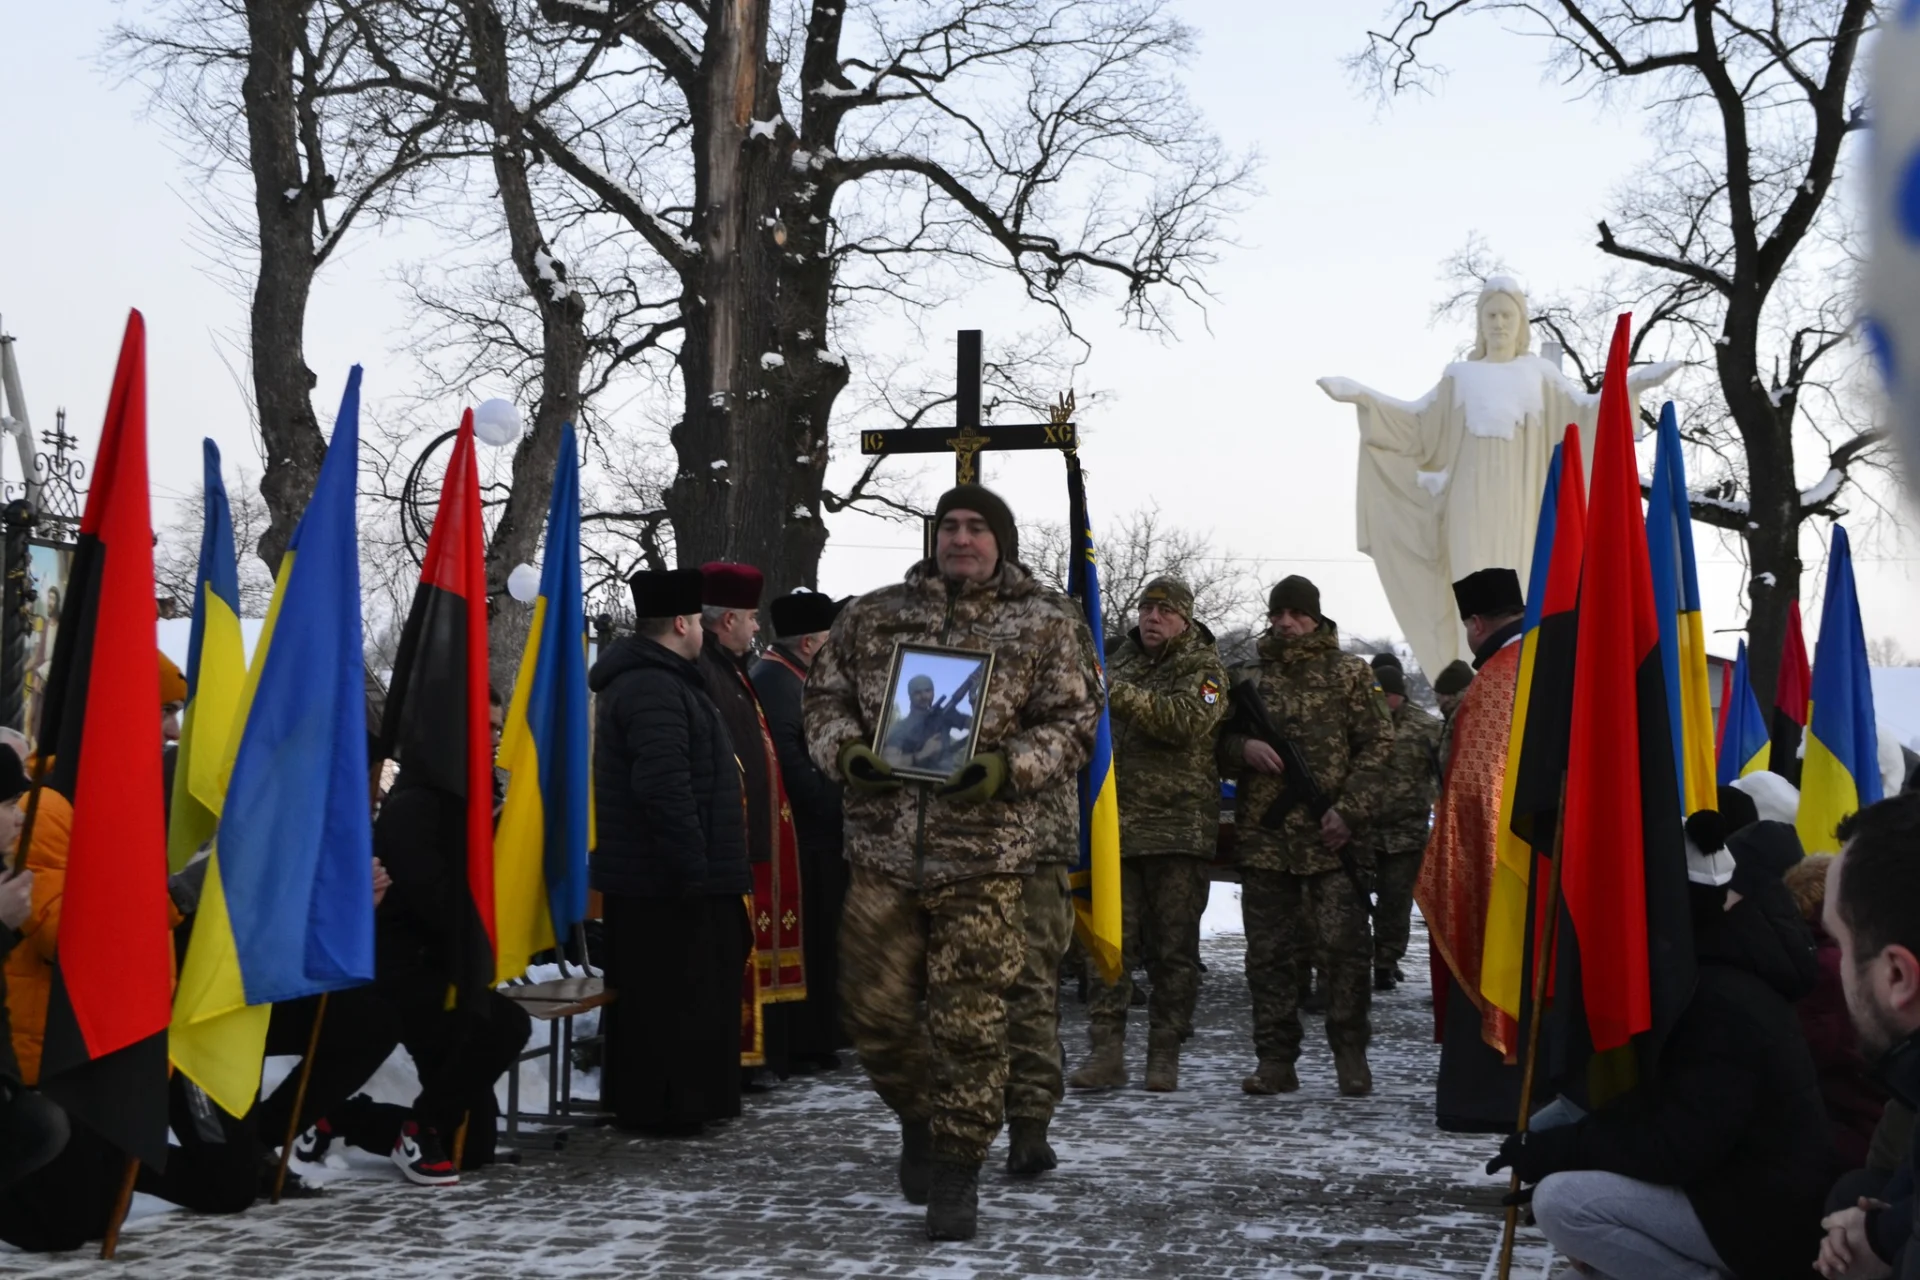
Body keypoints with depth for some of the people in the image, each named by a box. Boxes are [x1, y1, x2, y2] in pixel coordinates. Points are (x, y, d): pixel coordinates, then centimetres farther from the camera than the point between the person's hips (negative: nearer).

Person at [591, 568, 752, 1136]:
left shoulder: (643, 678, 19)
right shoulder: (654, 689, -18)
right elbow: (664, 787, -27)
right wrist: (693, 868, -23)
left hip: (642, 876, 11)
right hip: (666, 879, -11)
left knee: (649, 998, 15)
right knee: (672, 997, -6)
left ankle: (638, 1101, 23)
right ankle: (664, 1106, -1)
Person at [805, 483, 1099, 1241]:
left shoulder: (1045, 624, 4)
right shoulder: (873, 616, 11)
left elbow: (1074, 723, 1)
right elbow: (825, 698, 15)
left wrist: (1008, 768, -16)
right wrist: (847, 753, -6)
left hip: (983, 860, -3)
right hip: (882, 849, 3)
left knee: (968, 1025, -4)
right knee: (877, 1011, 8)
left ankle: (955, 1173, 10)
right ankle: (919, 1121, 36)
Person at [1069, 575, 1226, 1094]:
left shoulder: (1203, 668, -1)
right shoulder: (1121, 659, 17)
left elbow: (1185, 720, -22)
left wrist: (1120, 693, -27)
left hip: (1179, 830, -4)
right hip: (1117, 823, 4)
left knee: (1174, 948, 2)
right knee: (1113, 941, 1)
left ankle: (1165, 1055, 9)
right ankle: (1107, 1052, 3)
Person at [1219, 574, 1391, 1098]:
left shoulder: (1349, 673, 5)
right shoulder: (1249, 679, 15)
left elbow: (1376, 743, 1)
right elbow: (1221, 745, 20)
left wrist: (1349, 808, -9)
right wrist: (1243, 748, -4)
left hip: (1330, 835, -3)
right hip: (1263, 834, 3)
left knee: (1345, 944, -7)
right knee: (1268, 951, 5)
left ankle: (1351, 1053, 6)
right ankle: (1276, 1059, 12)